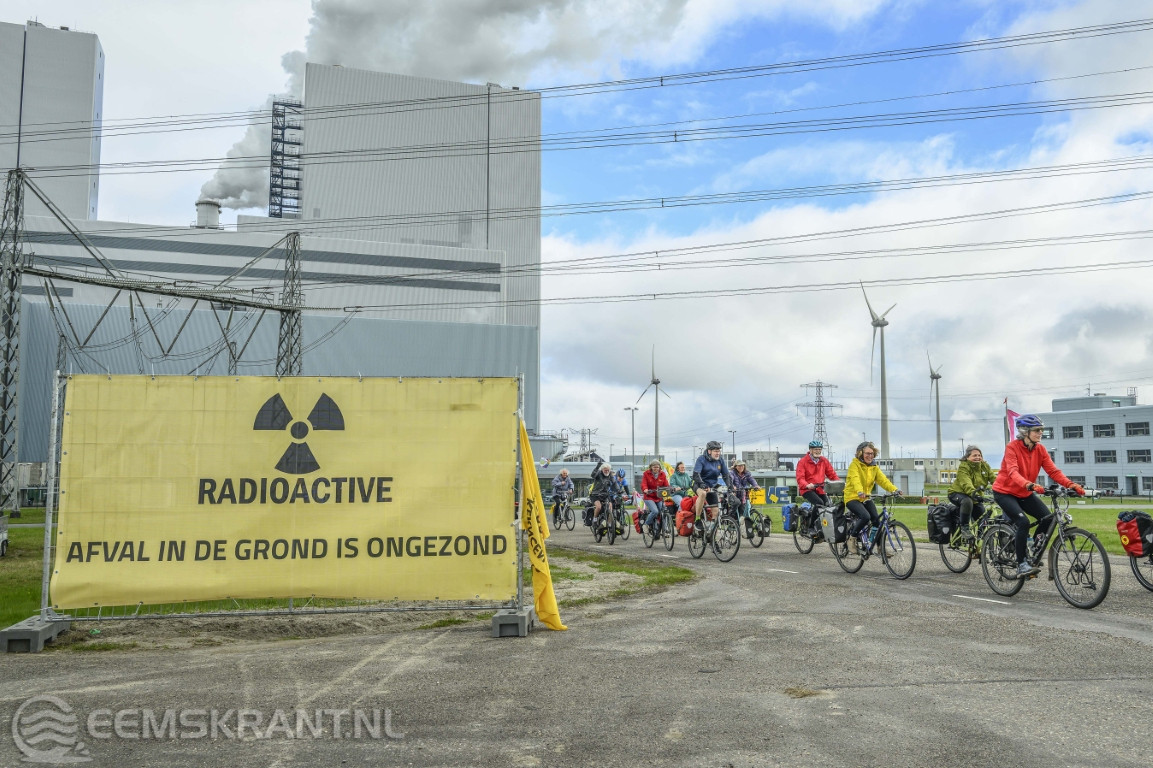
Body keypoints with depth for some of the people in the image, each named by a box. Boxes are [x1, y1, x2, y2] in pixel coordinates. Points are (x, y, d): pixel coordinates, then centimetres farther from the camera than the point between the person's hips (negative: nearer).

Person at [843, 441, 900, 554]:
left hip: (866, 498, 6)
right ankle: (852, 538, -6)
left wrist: (894, 490, -21)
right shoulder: (855, 464, -11)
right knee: (865, 517, -27)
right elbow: (855, 479, -28)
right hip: (853, 498, -6)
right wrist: (860, 492, -47)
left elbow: (883, 479, -4)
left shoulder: (874, 467, 9)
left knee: (876, 520, -9)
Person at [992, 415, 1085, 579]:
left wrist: (1071, 485, -28)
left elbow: (1053, 471, -12)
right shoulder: (1012, 447, -20)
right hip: (1005, 492, -6)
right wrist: (1030, 485, -51)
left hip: (1025, 494, 6)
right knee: (1023, 522, -24)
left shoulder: (1040, 449, -4)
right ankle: (1021, 565, -14)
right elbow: (1013, 472, -34)